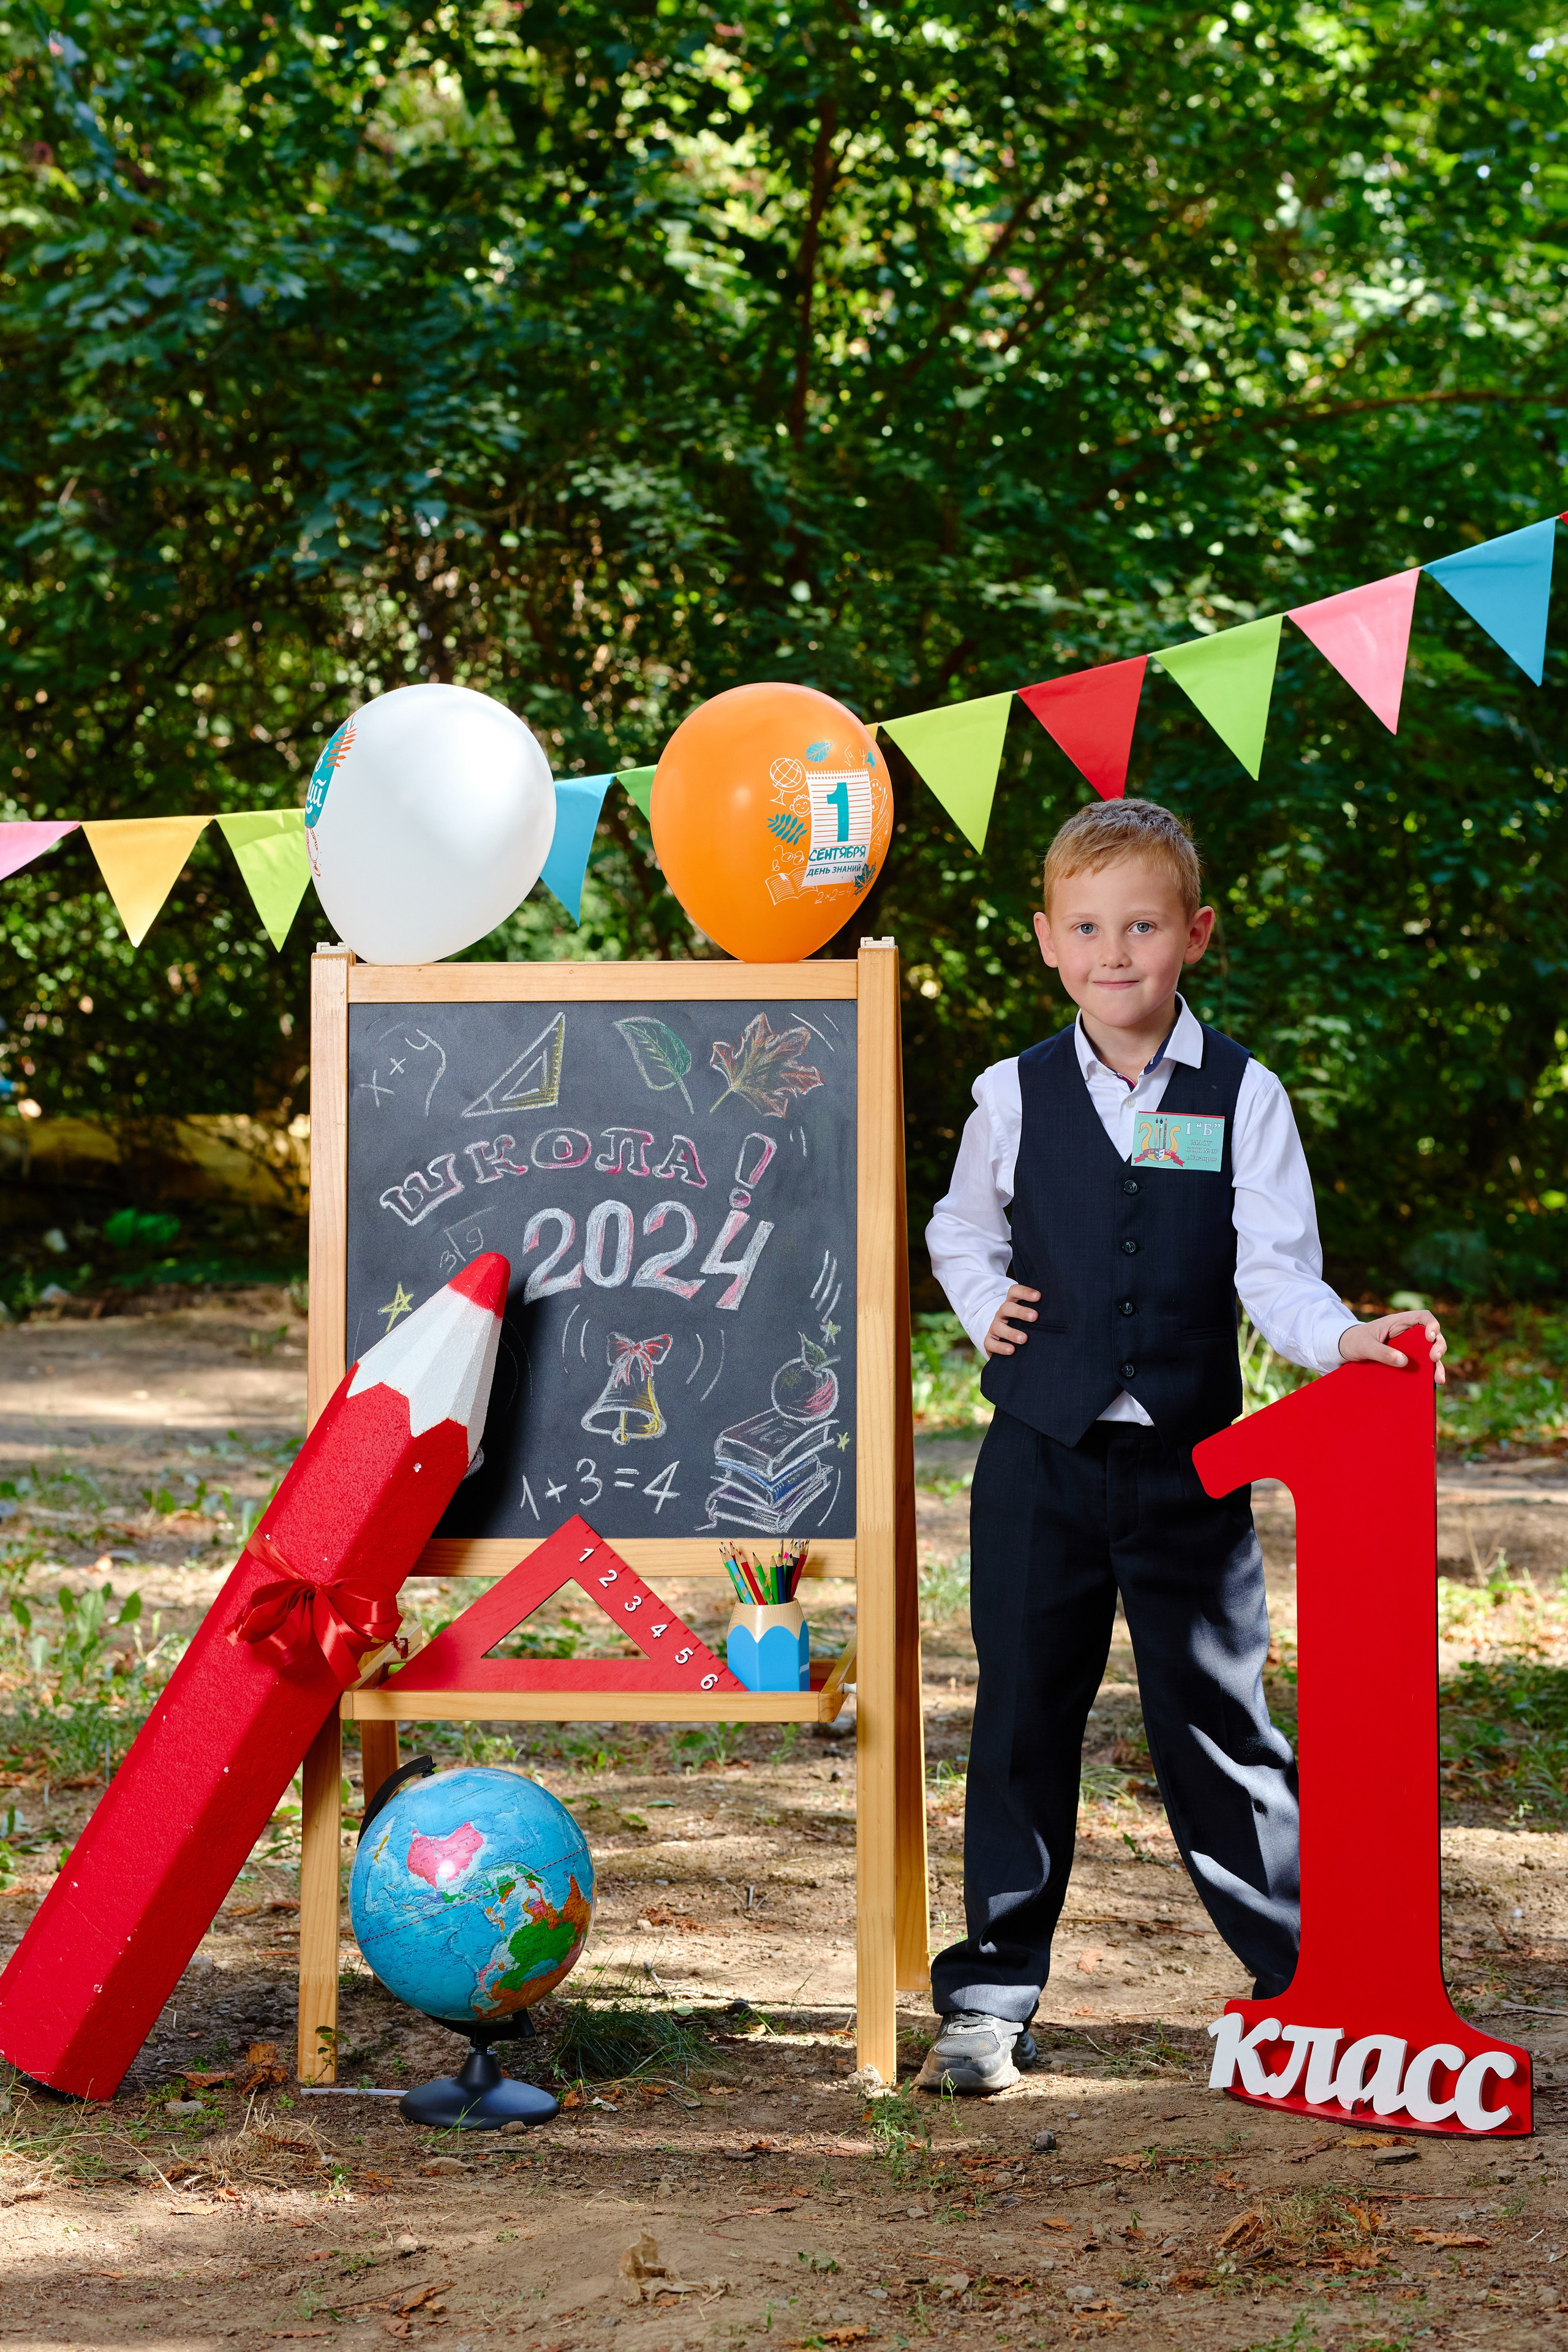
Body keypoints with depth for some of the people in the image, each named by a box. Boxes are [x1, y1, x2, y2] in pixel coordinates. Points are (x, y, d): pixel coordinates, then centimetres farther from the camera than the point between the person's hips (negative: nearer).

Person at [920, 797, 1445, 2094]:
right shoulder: (1017, 1095, 3)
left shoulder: (1243, 1096, -2)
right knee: (1024, 1720, 7)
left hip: (1190, 1461, -1)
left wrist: (1344, 1337, -26)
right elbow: (962, 1228, 20)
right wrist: (984, 1306, 2)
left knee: (1219, 1721, 3)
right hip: (1042, 1457, 2)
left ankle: (1303, 1978, 17)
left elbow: (1274, 1268, -8)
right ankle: (991, 1996, 17)